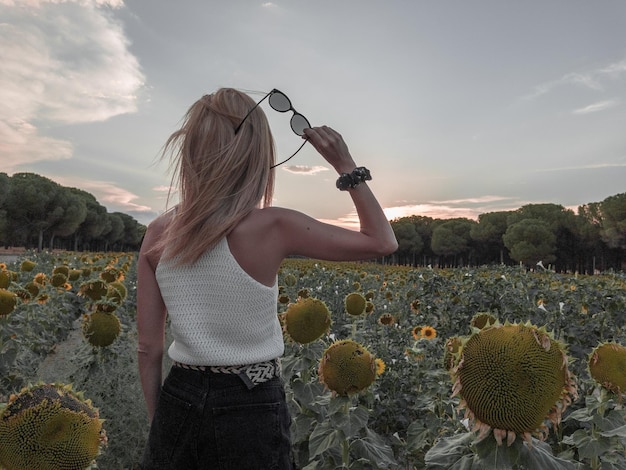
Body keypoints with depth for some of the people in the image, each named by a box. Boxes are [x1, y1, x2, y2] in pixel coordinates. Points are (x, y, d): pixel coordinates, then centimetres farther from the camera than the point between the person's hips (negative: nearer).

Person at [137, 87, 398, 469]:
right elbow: (382, 242, -7)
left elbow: (148, 348, 0)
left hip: (179, 404, 4)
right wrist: (345, 164, -5)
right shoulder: (271, 228, -19)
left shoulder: (159, 233, -6)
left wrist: (158, 422, 14)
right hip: (251, 412, -3)